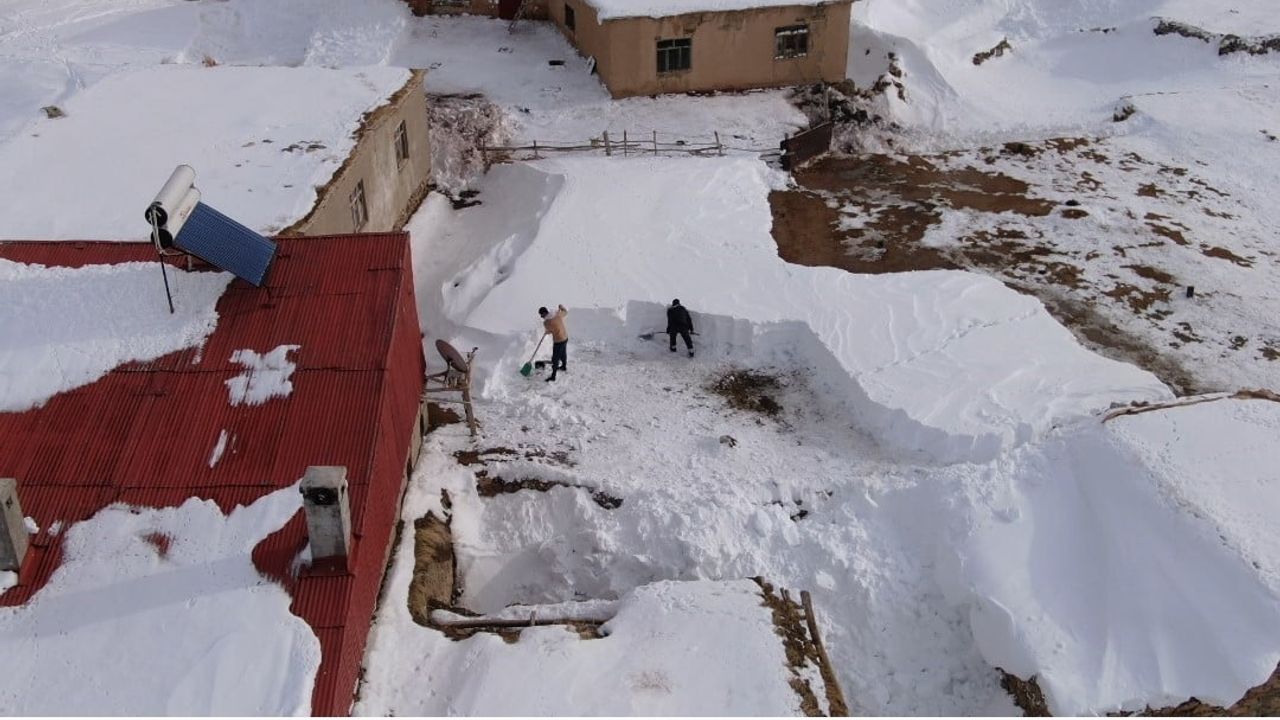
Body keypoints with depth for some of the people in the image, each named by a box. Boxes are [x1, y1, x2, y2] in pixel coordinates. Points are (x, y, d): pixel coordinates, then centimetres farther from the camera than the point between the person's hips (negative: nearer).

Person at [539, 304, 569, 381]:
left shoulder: (546, 322, -24)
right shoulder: (557, 315, -7)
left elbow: (549, 332, -9)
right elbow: (565, 312, 14)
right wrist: (562, 307, 34)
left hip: (558, 341, -7)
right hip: (565, 337, 7)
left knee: (555, 358, 6)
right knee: (563, 353, 30)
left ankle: (553, 376, 17)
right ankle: (564, 366, 54)